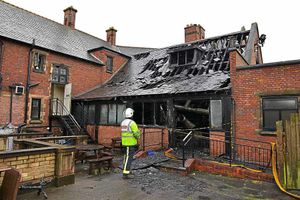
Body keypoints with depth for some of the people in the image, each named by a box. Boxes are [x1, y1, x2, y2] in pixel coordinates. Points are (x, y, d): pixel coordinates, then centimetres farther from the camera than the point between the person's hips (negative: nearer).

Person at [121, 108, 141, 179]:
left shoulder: (123, 122, 10)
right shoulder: (132, 123, -18)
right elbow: (136, 133, -20)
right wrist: (138, 136, 2)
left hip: (124, 142, 9)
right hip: (131, 143, -9)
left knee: (126, 157, 16)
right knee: (129, 158, -4)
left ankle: (127, 171, 24)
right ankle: (126, 173, 0)